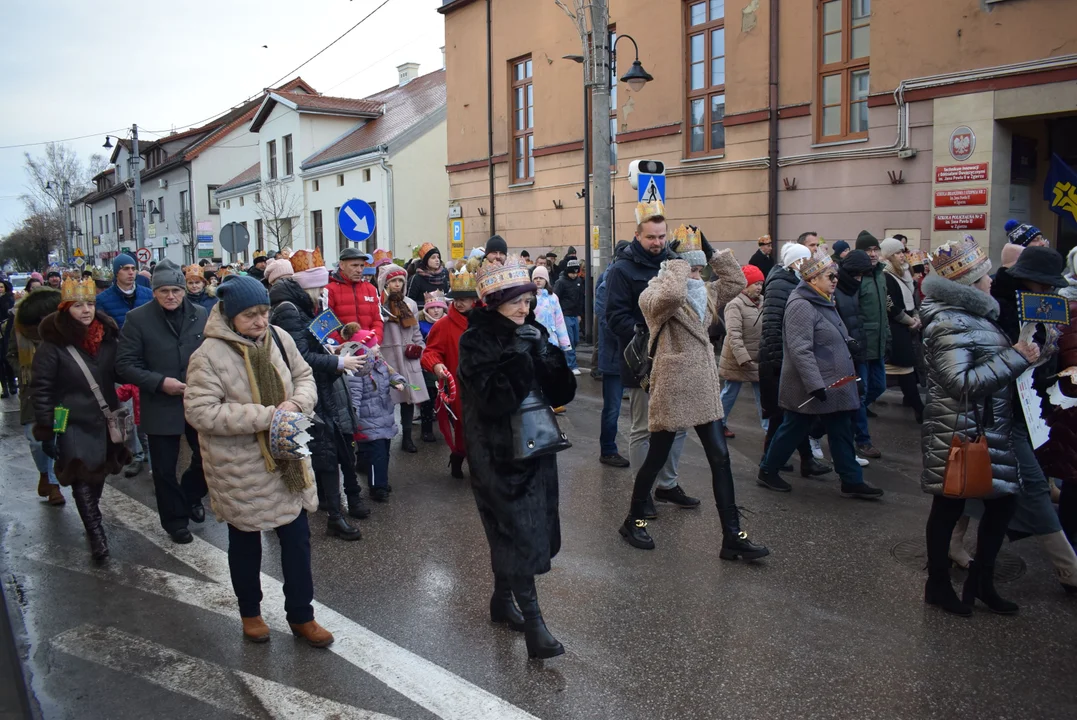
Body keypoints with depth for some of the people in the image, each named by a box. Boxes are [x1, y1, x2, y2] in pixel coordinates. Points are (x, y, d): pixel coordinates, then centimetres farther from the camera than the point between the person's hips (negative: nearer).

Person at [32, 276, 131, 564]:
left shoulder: (107, 335, 0)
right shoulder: (53, 344, -13)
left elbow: (121, 371, 12)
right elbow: (40, 390, -11)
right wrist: (46, 431, -13)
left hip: (106, 419, 5)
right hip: (72, 424, -5)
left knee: (99, 474, 16)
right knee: (83, 480, -7)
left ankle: (91, 516, 37)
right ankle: (96, 535, -1)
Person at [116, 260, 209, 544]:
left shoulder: (201, 315, 0)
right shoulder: (138, 318, -7)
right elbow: (125, 364, -9)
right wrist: (159, 382, -19)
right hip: (160, 406, -2)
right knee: (165, 468, 9)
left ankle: (191, 495, 40)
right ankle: (175, 520, 27)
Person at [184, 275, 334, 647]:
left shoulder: (279, 339, -3)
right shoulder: (209, 355, -18)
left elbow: (305, 377, 7)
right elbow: (200, 412, -23)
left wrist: (296, 403, -16)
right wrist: (265, 416, -26)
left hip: (286, 459, 4)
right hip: (240, 469, -4)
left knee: (297, 537, 11)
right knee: (245, 542, 17)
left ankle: (301, 615, 28)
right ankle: (250, 612, 40)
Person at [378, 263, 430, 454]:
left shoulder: (410, 304, 13)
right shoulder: (378, 304, -6)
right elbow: (372, 329, -12)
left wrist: (419, 347, 9)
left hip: (408, 359, 5)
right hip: (386, 358, -5)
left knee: (409, 397, 8)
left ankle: (407, 438, 20)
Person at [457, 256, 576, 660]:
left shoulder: (531, 334, 6)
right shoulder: (476, 341, -12)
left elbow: (560, 394, 1)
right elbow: (494, 399, -24)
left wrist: (550, 355, -14)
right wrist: (519, 357, -27)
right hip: (498, 453, -6)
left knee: (510, 531, 16)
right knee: (520, 531, -7)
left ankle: (502, 600, 34)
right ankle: (533, 624, 0)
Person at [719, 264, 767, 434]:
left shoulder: (762, 302, 6)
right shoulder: (735, 305, -16)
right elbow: (734, 335, -24)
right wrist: (743, 358, -30)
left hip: (759, 360, 6)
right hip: (738, 361, -6)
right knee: (729, 394, 8)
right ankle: (718, 424, 25)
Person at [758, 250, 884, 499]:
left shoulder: (823, 302, 12)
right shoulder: (801, 306, -20)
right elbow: (800, 350, -27)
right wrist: (815, 385, -29)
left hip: (834, 386, 9)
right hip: (808, 388, -9)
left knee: (842, 431, 10)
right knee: (794, 430, 4)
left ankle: (851, 481, 17)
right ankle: (767, 471, 21)